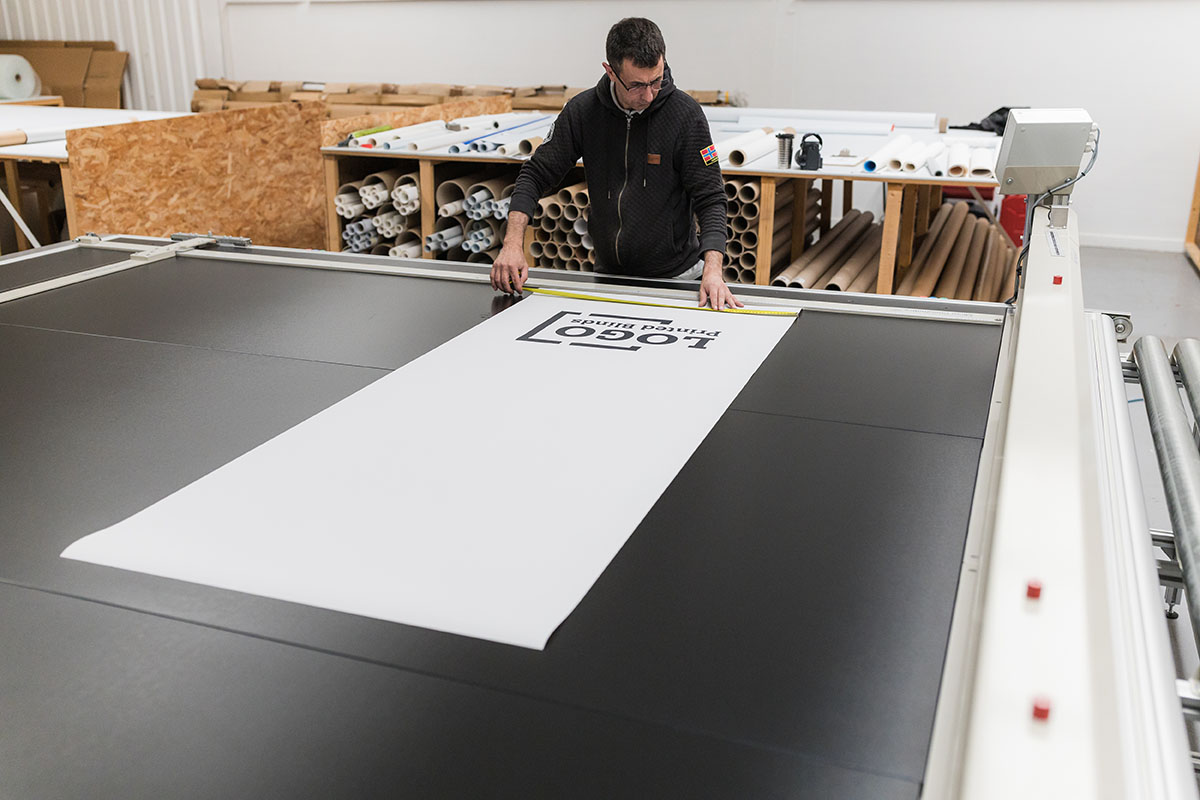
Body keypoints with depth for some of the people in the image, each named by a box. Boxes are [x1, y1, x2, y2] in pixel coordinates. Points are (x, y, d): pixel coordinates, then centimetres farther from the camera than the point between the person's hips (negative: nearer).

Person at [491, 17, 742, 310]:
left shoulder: (685, 114, -13)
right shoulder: (582, 110, -5)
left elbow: (710, 198, -13)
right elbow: (536, 174, 0)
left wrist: (712, 269, -29)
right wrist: (513, 243, -14)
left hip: (675, 277, -3)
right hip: (607, 273, 3)